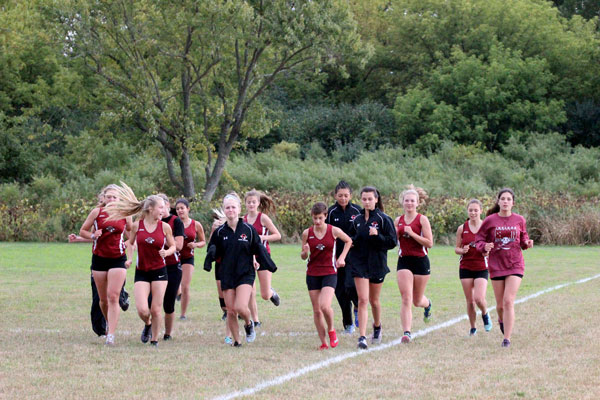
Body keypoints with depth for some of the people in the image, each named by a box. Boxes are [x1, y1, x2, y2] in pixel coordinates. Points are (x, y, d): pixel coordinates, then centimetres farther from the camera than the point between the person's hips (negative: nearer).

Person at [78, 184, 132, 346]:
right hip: (99, 258, 1)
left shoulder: (125, 215, 3)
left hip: (118, 260, -1)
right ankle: (108, 324, 35)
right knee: (103, 299, 8)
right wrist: (93, 236, -12)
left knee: (113, 297, -13)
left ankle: (111, 335, -14)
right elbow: (82, 231, 6)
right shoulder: (97, 212, 1)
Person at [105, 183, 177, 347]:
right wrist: (129, 258, 1)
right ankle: (147, 325, 23)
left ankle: (154, 340, 15)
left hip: (159, 271, 0)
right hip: (141, 272, 0)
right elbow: (130, 242, 15)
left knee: (156, 309, -2)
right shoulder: (137, 225, -2)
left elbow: (173, 246, 8)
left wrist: (167, 252, -13)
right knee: (142, 309, -12)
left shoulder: (165, 227, -3)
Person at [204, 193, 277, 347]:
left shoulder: (249, 229, -2)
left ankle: (249, 324, 14)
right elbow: (213, 252, 7)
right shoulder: (219, 232, 2)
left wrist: (269, 265, -7)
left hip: (245, 274, -2)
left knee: (241, 307, -19)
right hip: (227, 275, 2)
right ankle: (236, 341, 17)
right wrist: (211, 254, -16)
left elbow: (259, 250, 3)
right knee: (230, 311, 1)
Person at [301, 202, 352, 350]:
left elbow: (348, 241, 13)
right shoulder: (307, 233, 0)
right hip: (312, 274, 3)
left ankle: (331, 330, 9)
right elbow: (303, 256, 7)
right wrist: (305, 252, -16)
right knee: (316, 310, 3)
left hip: (330, 273, -3)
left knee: (325, 305, -20)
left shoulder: (333, 231, -5)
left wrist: (342, 257, 3)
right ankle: (323, 342, 11)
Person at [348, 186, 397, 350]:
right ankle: (362, 337, -16)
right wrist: (352, 241, -2)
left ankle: (377, 326, 42)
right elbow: (351, 237, 21)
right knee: (362, 300, -11)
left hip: (377, 263, -1)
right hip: (359, 263, 2)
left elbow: (392, 242, -7)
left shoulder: (383, 219, -5)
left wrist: (377, 236, -22)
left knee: (374, 300, 13)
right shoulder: (357, 219, 7)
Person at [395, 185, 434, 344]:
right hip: (404, 261, 2)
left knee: (417, 301, 11)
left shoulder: (422, 220, -5)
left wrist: (412, 233, -19)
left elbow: (429, 243, -11)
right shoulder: (398, 221, 8)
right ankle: (406, 333, -15)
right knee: (406, 298, -12)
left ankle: (427, 304, 48)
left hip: (420, 261, -2)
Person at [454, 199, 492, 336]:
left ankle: (485, 314, 17)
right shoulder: (462, 228, 3)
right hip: (466, 267, 2)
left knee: (479, 299, -16)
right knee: (470, 301, 3)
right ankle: (472, 328, 21)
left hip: (482, 268, -2)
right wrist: (462, 250, -14)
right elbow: (456, 248, 8)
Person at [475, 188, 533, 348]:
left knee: (508, 301, -13)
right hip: (496, 266, 1)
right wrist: (485, 246, -19)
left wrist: (527, 243, -7)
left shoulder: (519, 220, 3)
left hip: (515, 266, -1)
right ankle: (502, 320, 43)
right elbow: (479, 240, 3)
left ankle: (507, 338, -8)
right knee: (500, 305, 7)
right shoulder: (490, 220, -1)